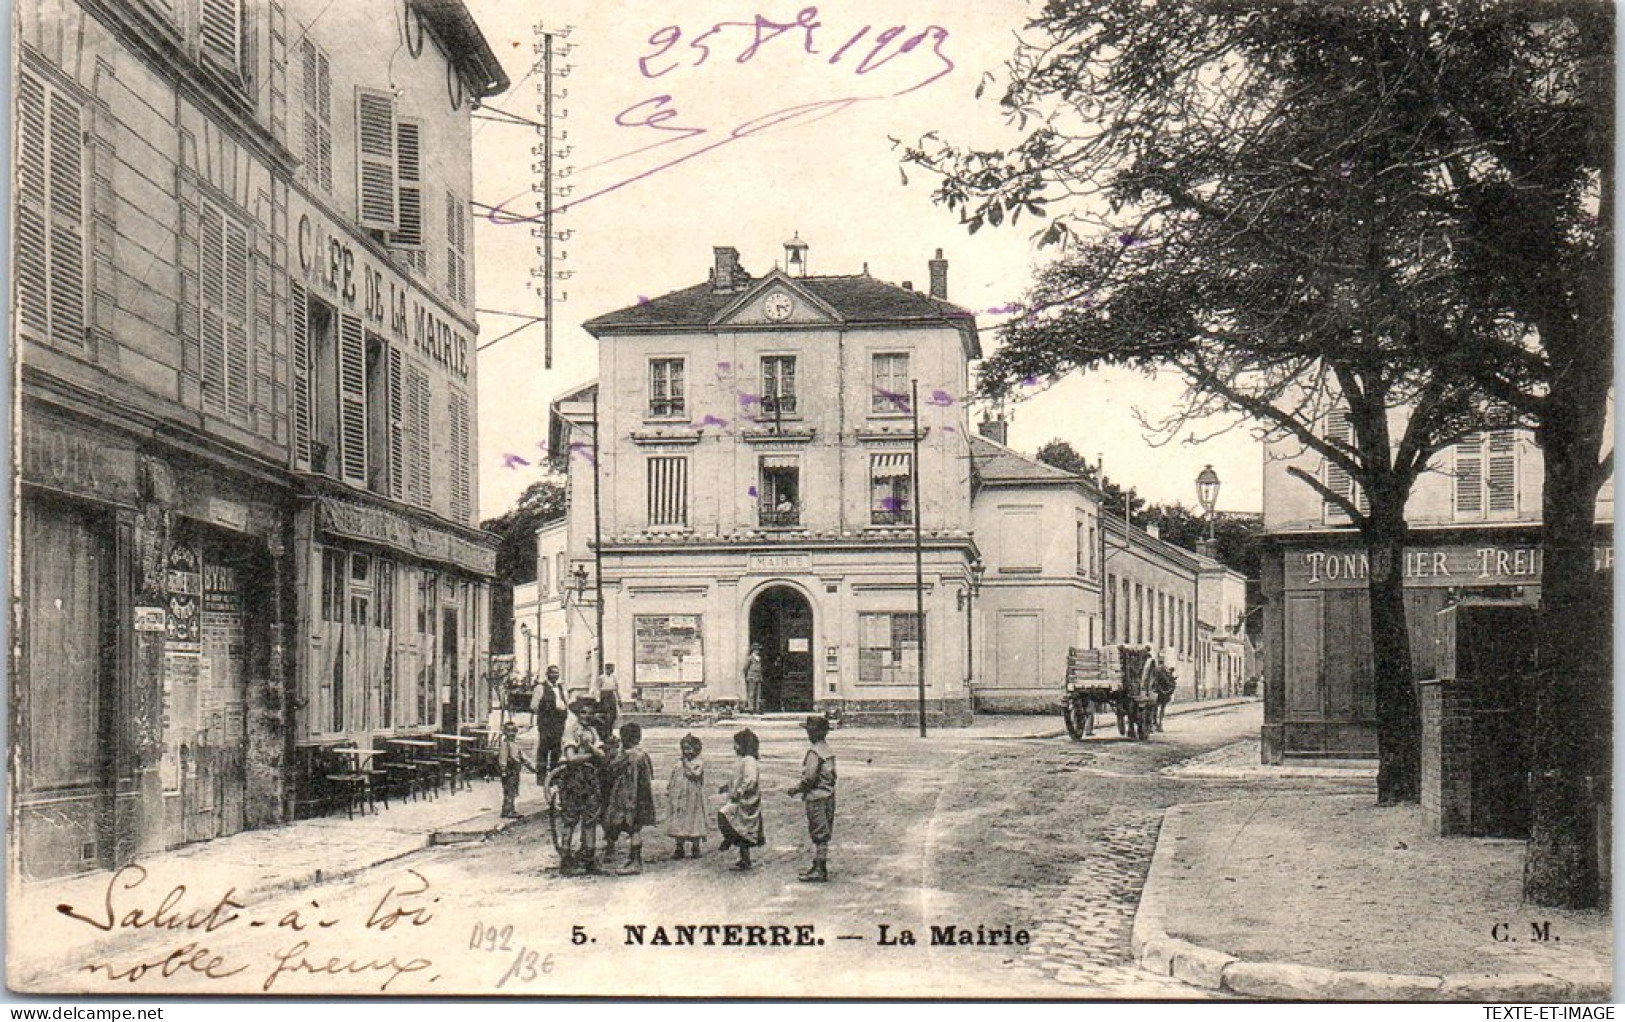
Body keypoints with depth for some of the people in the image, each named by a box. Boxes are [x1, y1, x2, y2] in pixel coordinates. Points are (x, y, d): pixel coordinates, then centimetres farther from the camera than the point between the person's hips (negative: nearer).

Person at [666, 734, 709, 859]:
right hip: (679, 797, 4)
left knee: (694, 822, 0)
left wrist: (687, 765, -17)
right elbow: (673, 777, 15)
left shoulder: (699, 763, -3)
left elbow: (696, 774, -20)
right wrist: (668, 789, 6)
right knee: (678, 822, 4)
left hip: (693, 797, -4)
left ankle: (695, 848, 10)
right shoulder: (679, 763, 12)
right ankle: (679, 849, 10)